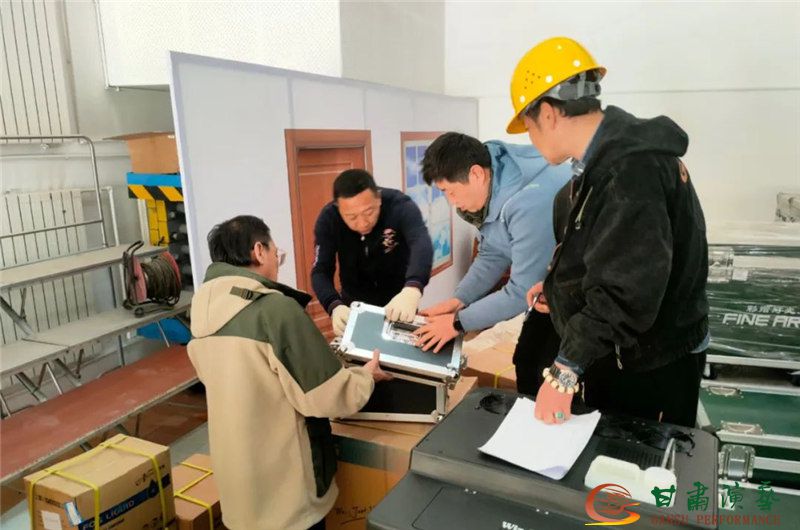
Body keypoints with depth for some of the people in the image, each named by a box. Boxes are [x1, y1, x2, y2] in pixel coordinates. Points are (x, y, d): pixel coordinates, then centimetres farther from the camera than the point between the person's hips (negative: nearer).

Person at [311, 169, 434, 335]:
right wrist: (334, 306, -44)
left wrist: (413, 289, -66)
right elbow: (321, 271, -23)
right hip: (354, 304, 1)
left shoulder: (400, 206, -28)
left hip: (398, 300, -1)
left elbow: (422, 243, -45)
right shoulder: (328, 219, -21)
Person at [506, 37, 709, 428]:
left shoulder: (630, 171, -27)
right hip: (616, 354, 9)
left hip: (651, 368, -9)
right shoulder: (607, 157, 6)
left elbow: (627, 290, -32)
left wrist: (565, 371, -30)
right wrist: (560, 286, 12)